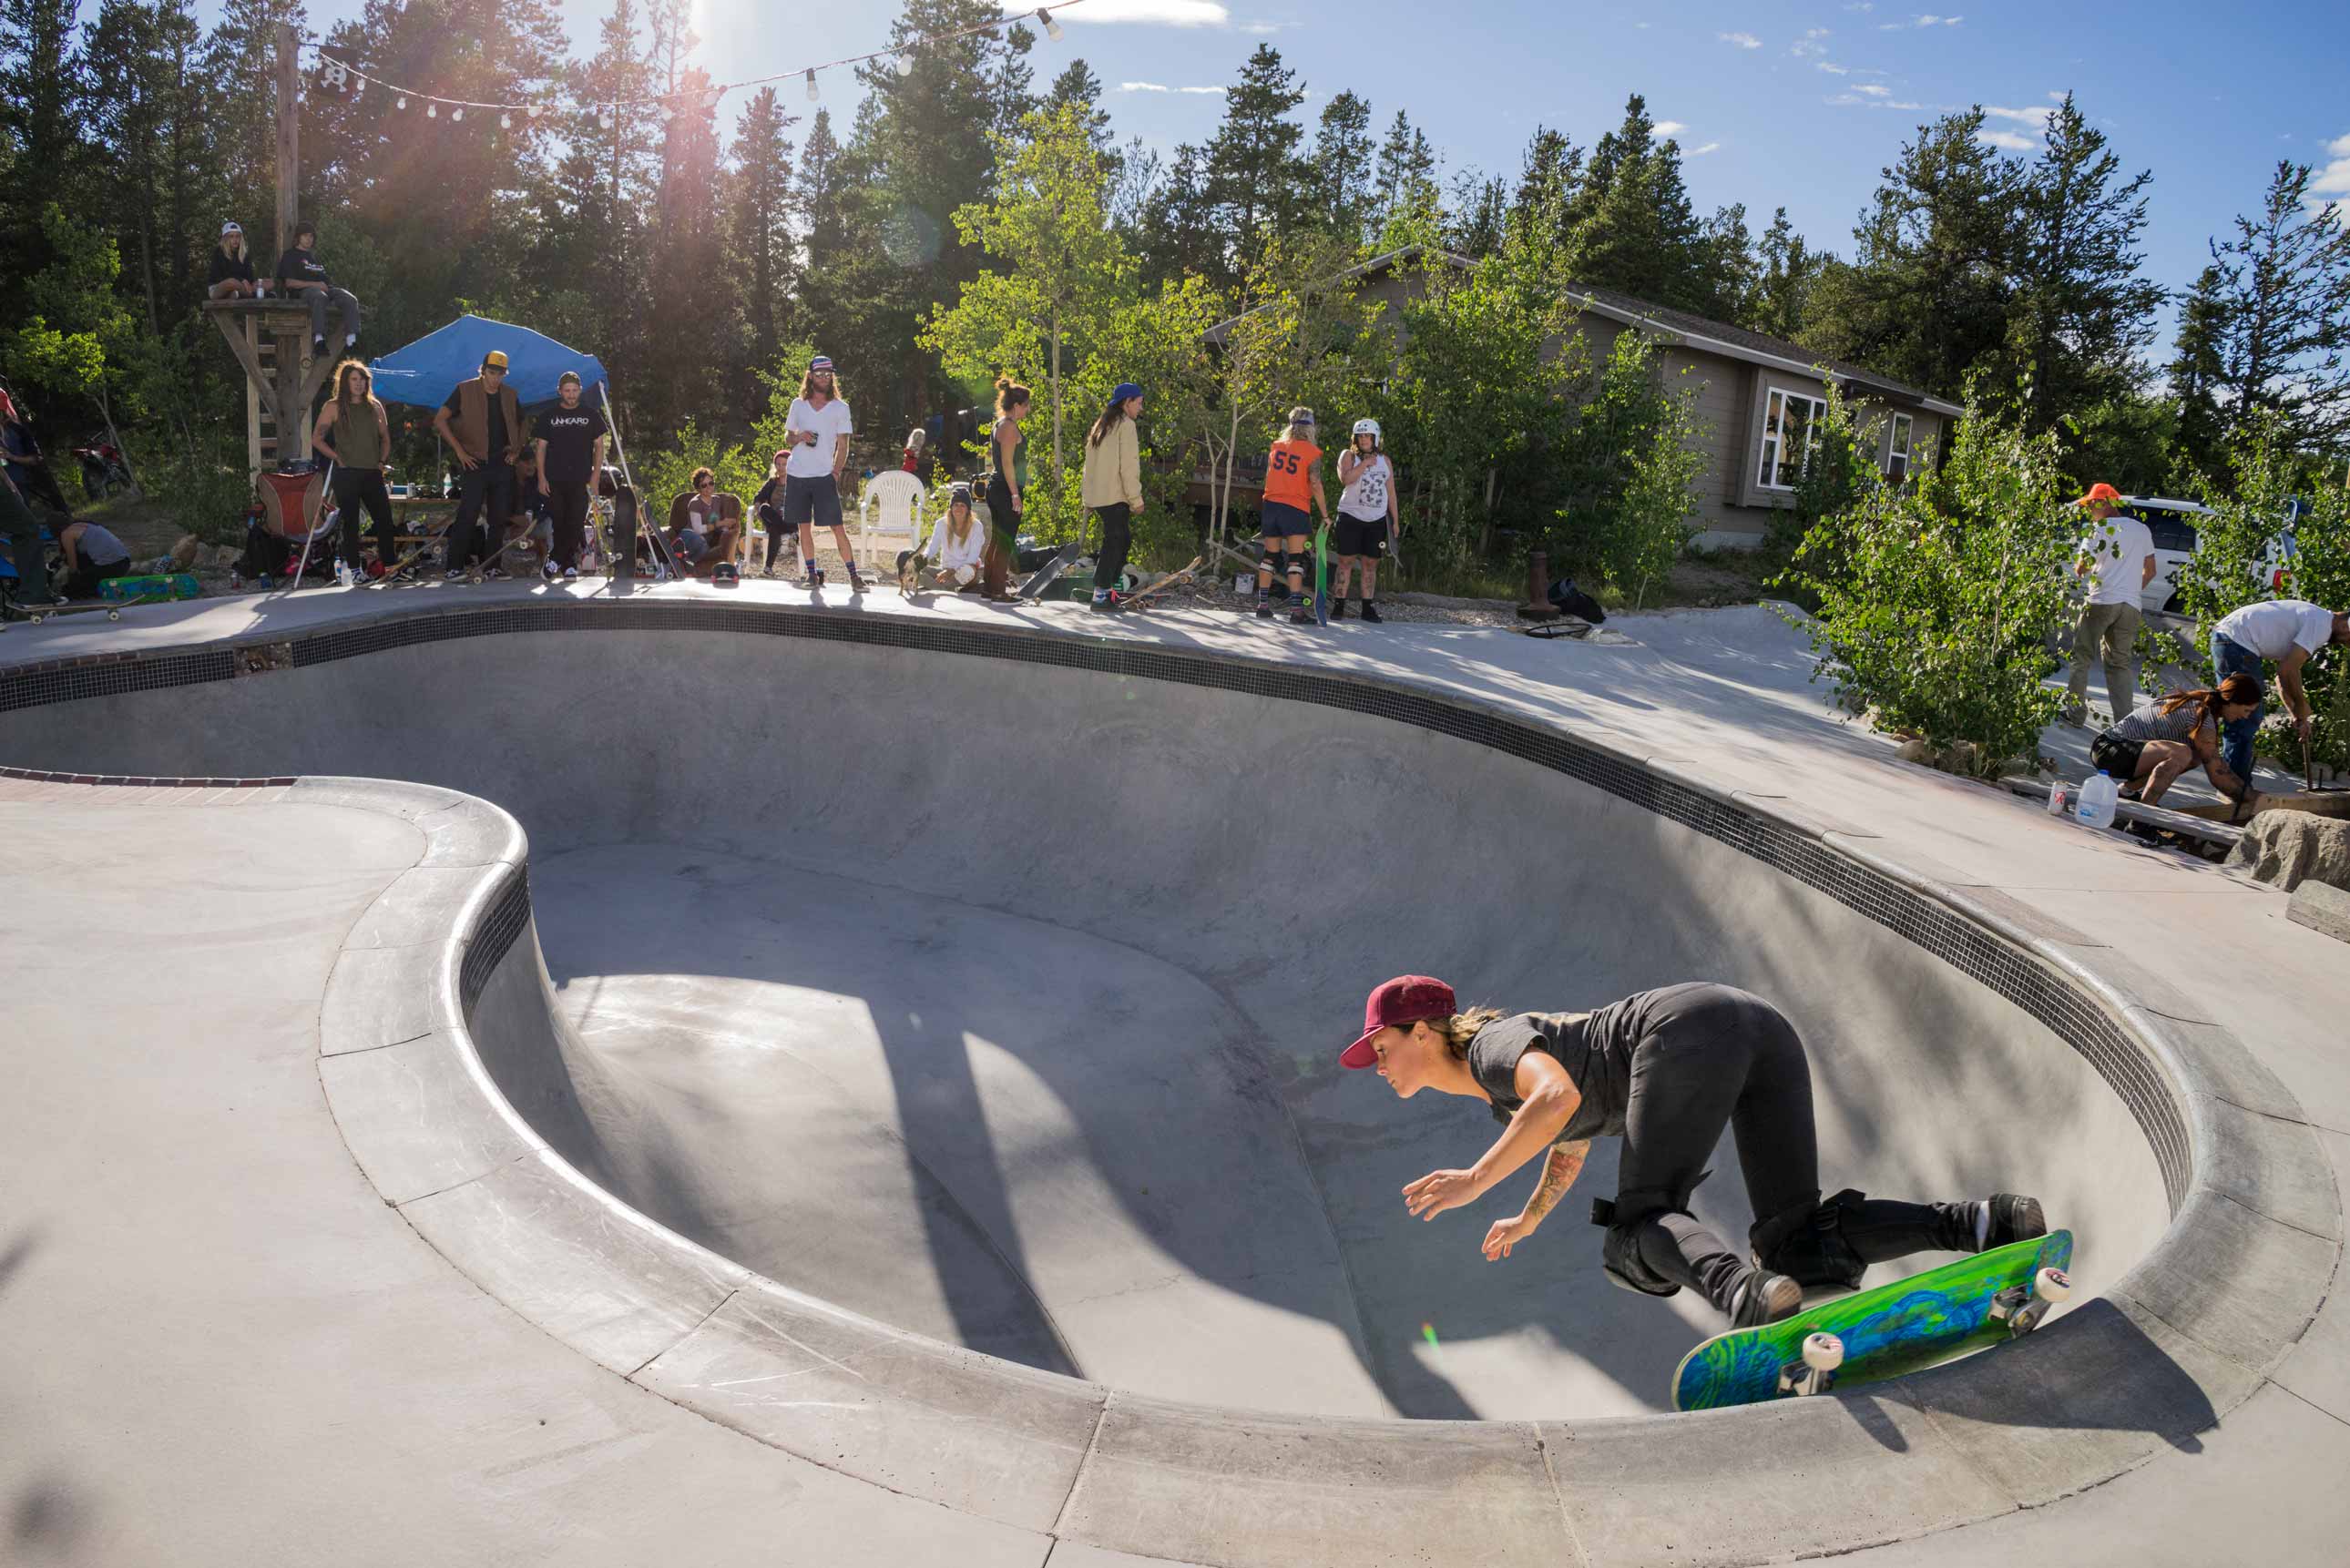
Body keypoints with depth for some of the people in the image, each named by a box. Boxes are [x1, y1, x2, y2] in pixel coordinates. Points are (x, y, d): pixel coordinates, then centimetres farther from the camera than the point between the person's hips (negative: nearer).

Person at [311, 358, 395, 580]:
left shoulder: (374, 406, 12)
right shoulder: (334, 407, 1)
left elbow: (385, 438, 21)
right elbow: (316, 439, 1)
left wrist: (381, 460, 7)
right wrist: (337, 458, -6)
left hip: (373, 473, 3)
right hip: (347, 473, -3)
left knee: (385, 520, 0)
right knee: (351, 522, 0)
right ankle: (355, 568, 4)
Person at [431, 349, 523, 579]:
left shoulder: (509, 395, 10)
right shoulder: (465, 390, -3)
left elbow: (521, 423, 26)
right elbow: (440, 421, -3)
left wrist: (517, 450, 11)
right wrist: (460, 451, -8)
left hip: (503, 465, 5)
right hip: (476, 464, -5)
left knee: (499, 518, 7)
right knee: (467, 517, -10)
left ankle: (493, 566, 15)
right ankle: (453, 566, -7)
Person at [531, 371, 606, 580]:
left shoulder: (591, 415, 9)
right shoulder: (548, 416, 10)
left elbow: (599, 446, 9)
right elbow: (540, 448, 10)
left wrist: (595, 476, -1)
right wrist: (541, 478, 0)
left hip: (581, 481, 0)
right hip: (554, 481, 1)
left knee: (575, 524, -5)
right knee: (558, 522, 0)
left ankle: (556, 559, 4)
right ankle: (568, 564, 11)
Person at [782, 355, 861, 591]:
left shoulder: (840, 407, 2)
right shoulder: (798, 405, 9)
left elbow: (843, 445, 2)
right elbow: (787, 438, 16)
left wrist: (836, 472, -9)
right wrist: (799, 437, -7)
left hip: (824, 476, -3)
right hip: (796, 475, 3)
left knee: (838, 527, -6)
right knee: (804, 526, 7)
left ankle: (853, 575, -2)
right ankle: (811, 573, 15)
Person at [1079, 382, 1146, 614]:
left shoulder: (1102, 426, 19)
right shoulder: (1126, 425, -8)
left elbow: (1091, 462, 18)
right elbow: (1128, 466, -14)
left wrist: (1086, 487, 19)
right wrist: (1136, 499, -11)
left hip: (1097, 495, 9)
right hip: (1114, 496, -9)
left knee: (1124, 538, 16)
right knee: (1114, 542, -7)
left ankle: (1108, 587, 17)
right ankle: (1101, 594, -9)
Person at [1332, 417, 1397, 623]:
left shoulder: (1384, 460, 13)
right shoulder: (1348, 456, 2)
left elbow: (1390, 492, 14)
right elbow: (1345, 479, -17)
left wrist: (1394, 521, 11)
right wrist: (1365, 463, -14)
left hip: (1377, 521, 3)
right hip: (1350, 517, -3)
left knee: (1370, 564, 4)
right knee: (1346, 562, -4)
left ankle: (1368, 608, 8)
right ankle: (1338, 607, -1)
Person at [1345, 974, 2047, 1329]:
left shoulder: (1490, 1044, 3)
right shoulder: (1513, 1079, 30)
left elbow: (1561, 1099, -20)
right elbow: (1570, 1150, 48)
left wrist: (1475, 1180, -15)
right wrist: (1527, 1221, 64)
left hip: (1692, 1031, -9)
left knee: (1641, 1236, -11)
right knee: (1798, 1245, 4)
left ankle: (1749, 1295, -42)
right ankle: (1985, 1222, -11)